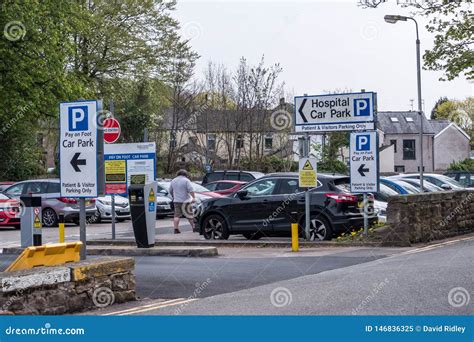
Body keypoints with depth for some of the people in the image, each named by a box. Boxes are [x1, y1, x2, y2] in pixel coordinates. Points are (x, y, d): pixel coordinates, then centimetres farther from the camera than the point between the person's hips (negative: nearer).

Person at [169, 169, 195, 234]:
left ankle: (176, 229, -9)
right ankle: (194, 227, 12)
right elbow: (190, 190, -15)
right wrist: (193, 197, -15)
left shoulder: (173, 181, 13)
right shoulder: (186, 180, -5)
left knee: (177, 216, 0)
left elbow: (170, 191, 21)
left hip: (176, 201, 4)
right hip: (185, 201, -4)